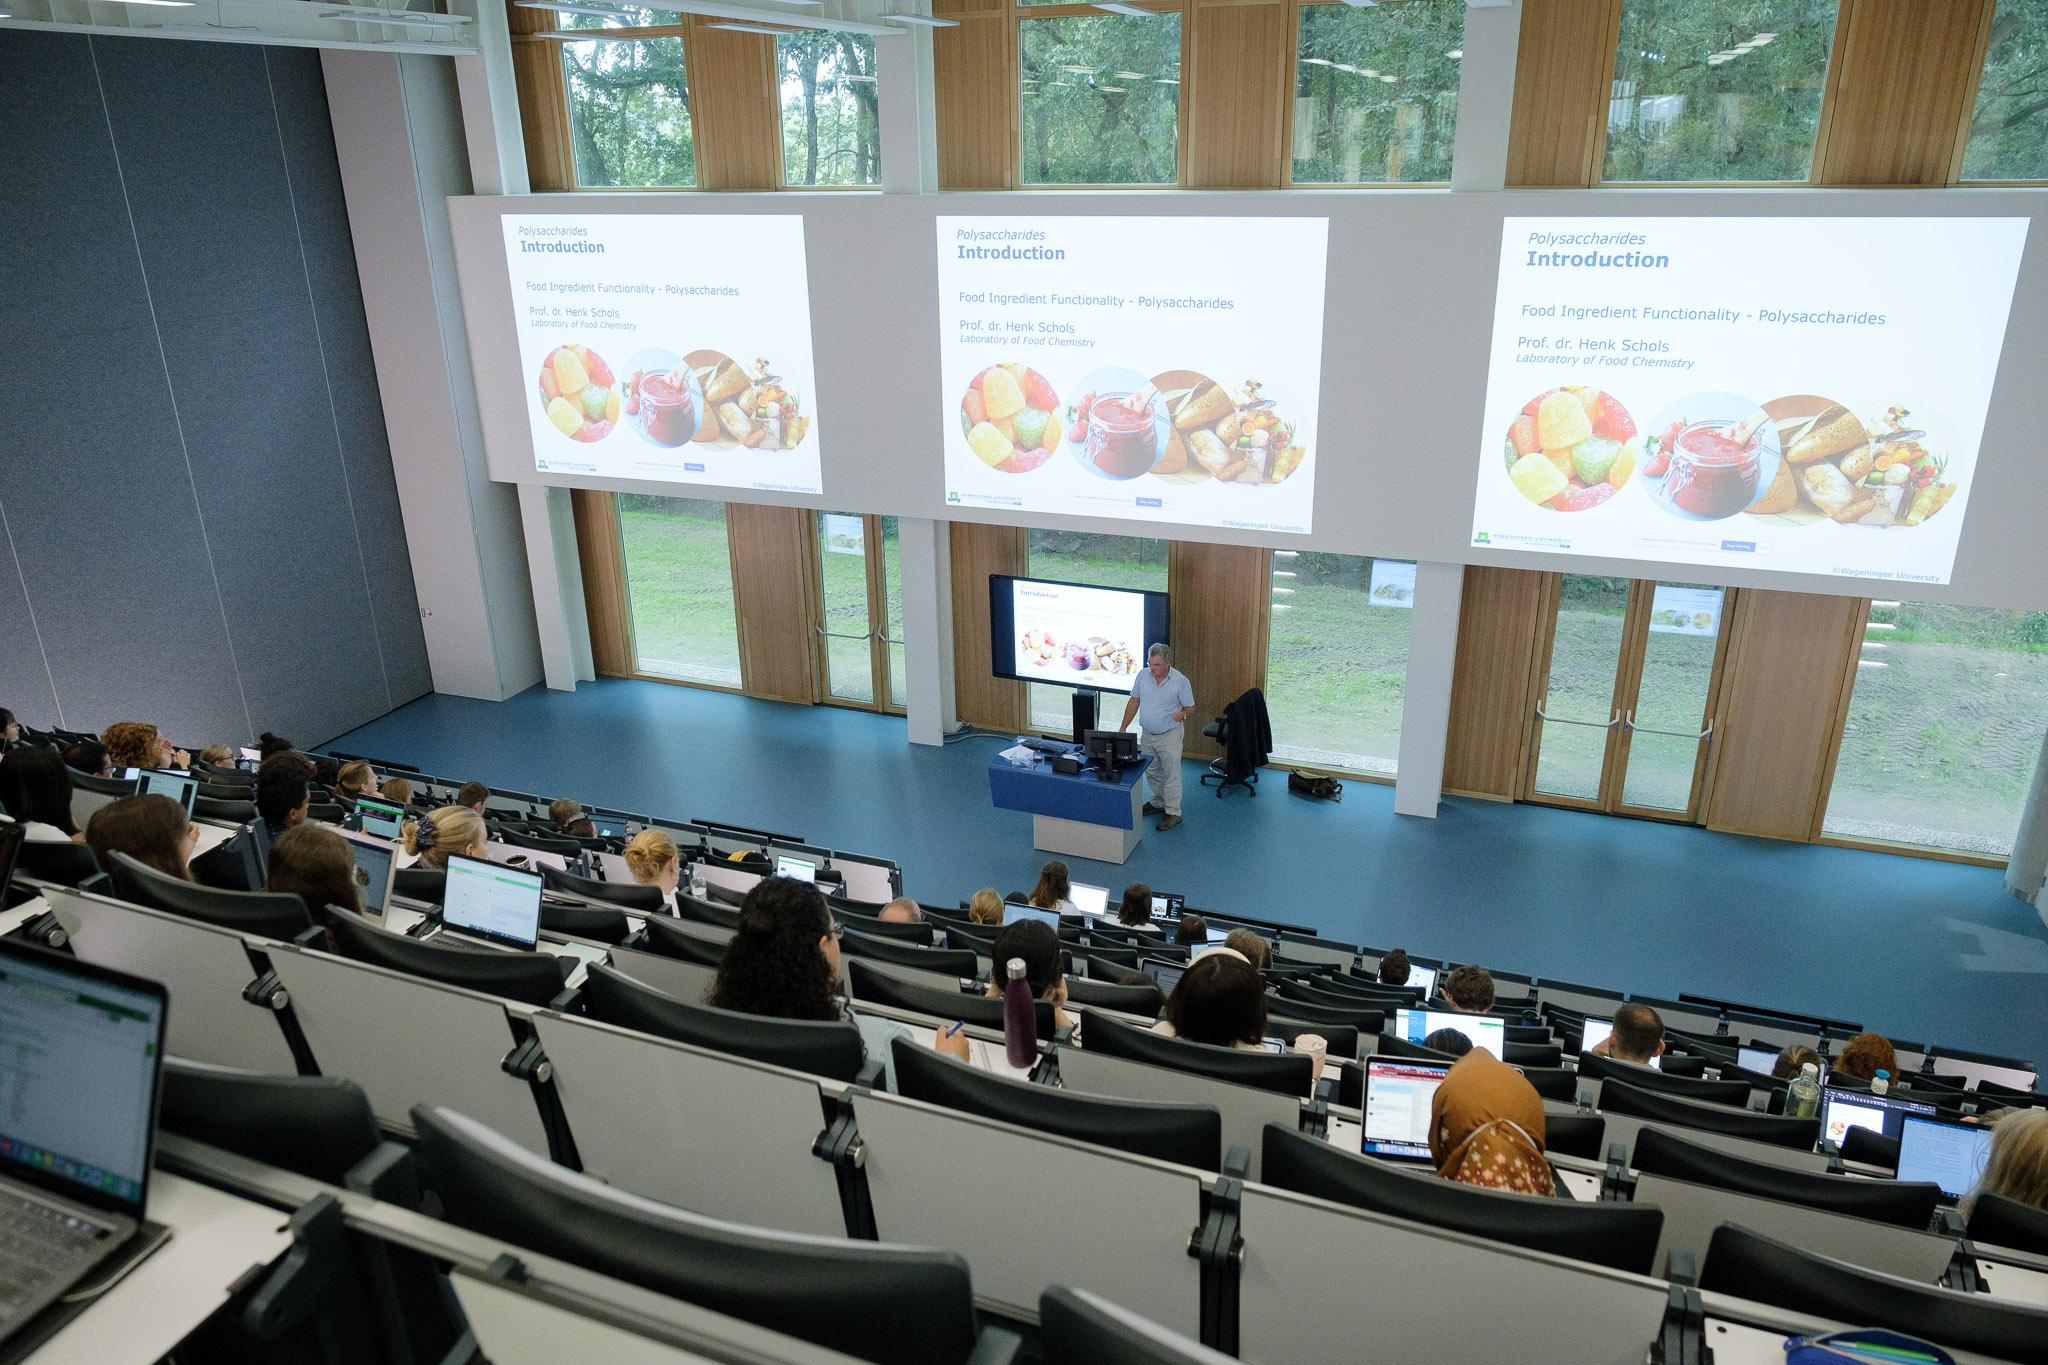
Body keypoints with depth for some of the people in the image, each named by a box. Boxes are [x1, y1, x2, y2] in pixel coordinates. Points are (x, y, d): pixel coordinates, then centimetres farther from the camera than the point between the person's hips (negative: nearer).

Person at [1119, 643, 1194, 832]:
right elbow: (1134, 702, 6)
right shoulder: (1143, 676, -4)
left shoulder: (1180, 681, -15)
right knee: (1151, 772, 18)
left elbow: (1191, 708, -7)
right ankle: (1158, 803, 38)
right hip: (1147, 734, 5)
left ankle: (1173, 812, 12)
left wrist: (1182, 714, -32)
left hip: (1169, 736, -5)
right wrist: (1123, 728, 3)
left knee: (1171, 774, 1)